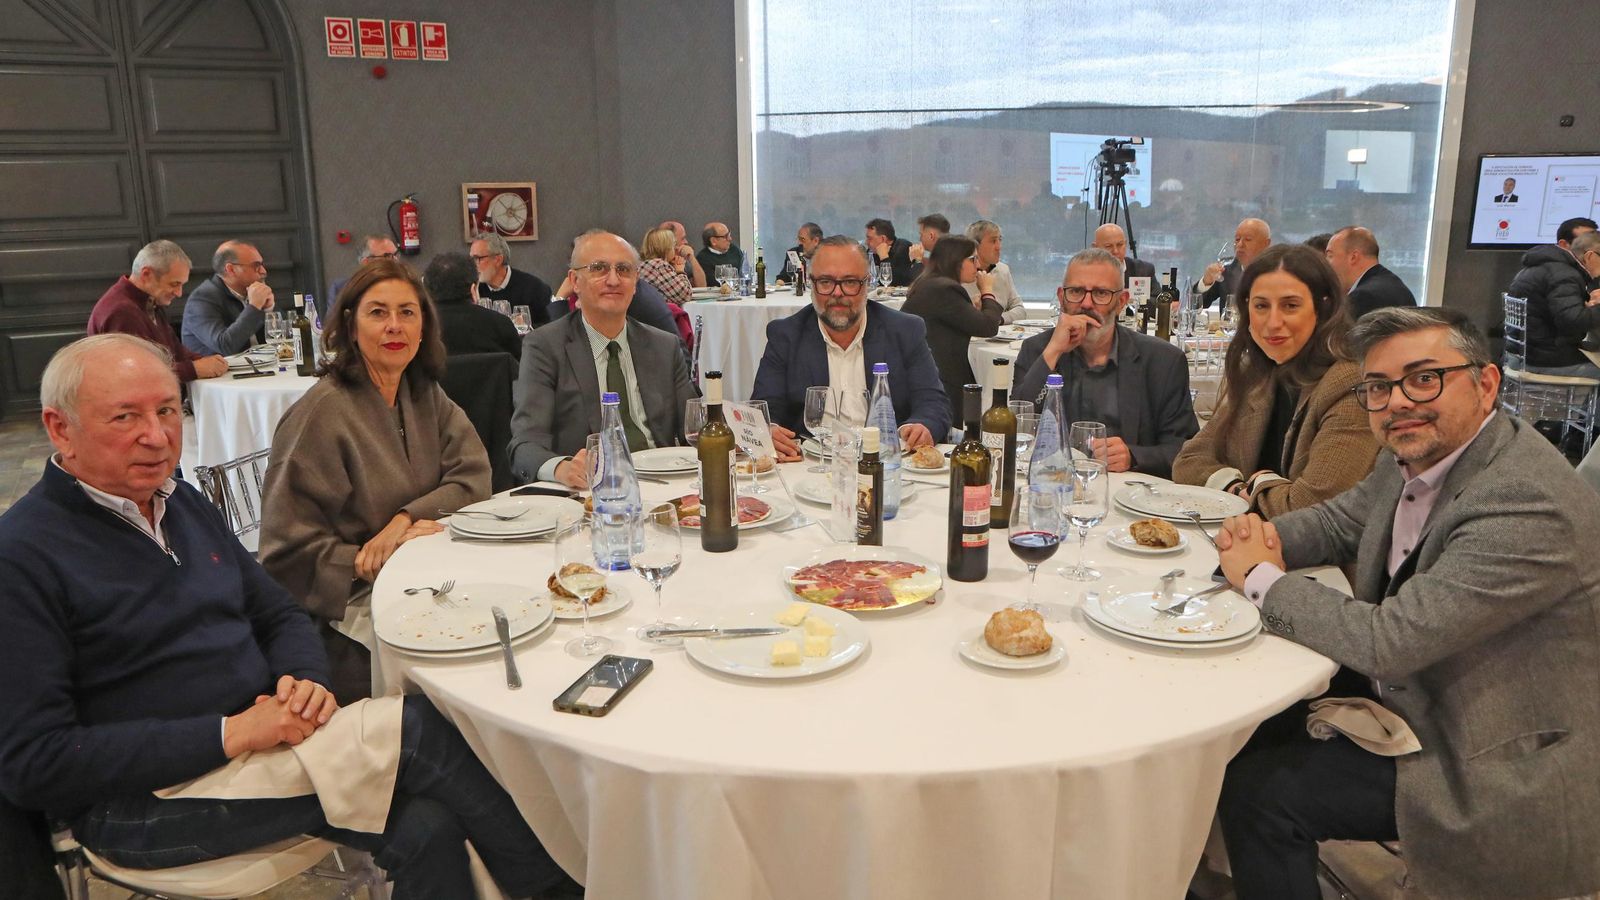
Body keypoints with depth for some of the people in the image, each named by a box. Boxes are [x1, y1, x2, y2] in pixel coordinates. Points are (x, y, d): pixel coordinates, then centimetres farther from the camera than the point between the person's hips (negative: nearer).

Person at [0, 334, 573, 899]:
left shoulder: (184, 505, 11)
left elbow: (279, 615, 18)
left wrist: (308, 681, -6)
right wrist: (230, 733, -22)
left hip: (258, 735, 7)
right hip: (144, 802, -6)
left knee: (424, 827, -20)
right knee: (409, 727, -22)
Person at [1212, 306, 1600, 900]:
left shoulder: (1528, 505, -29)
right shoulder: (1415, 457, -1)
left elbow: (1388, 641, -31)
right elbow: (1338, 523, 15)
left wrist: (1261, 578, -17)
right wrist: (1264, 538, -7)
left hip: (1497, 769, -9)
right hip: (1405, 695, 9)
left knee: (1257, 789, -15)